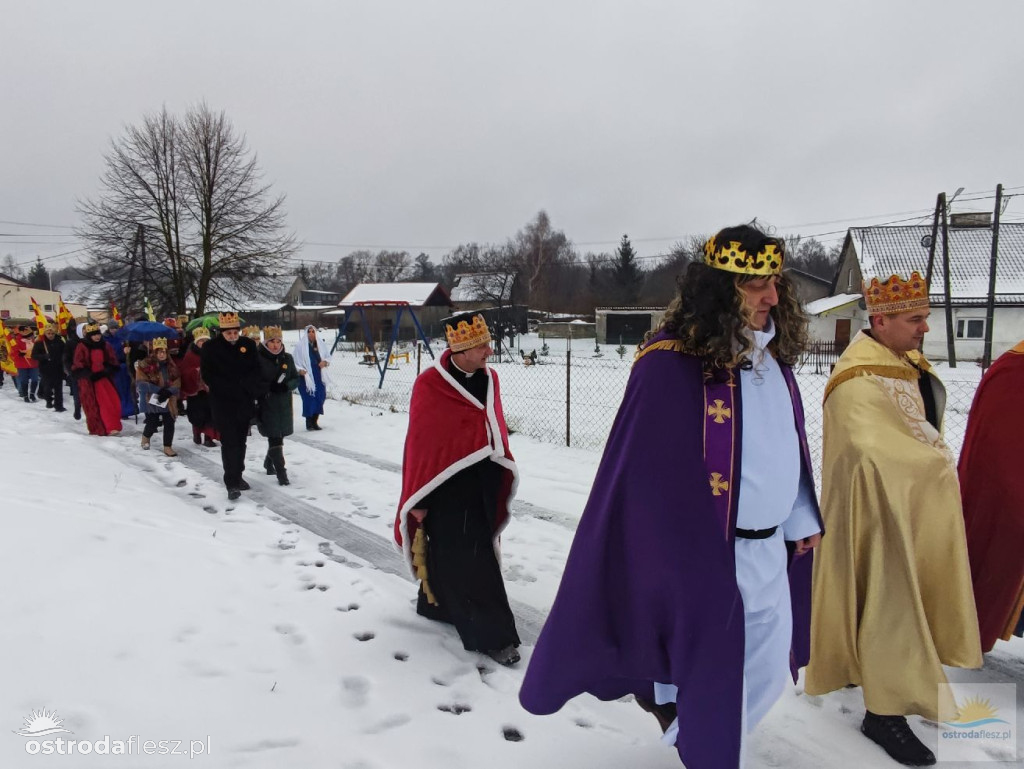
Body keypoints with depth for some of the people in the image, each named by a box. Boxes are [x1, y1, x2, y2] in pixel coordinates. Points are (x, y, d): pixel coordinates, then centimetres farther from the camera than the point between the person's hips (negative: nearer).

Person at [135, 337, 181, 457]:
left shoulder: (172, 366, 5)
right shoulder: (146, 365, -9)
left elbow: (176, 384, 3)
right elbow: (141, 383, -14)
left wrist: (168, 392, -17)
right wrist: (158, 390, -21)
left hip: (168, 401, 3)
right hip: (152, 400, -3)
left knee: (169, 423, -1)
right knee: (152, 423, 5)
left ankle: (168, 446, 11)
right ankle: (146, 437, 38)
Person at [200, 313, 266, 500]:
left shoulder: (248, 344, 2)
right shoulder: (210, 348, -6)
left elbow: (255, 371, 6)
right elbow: (208, 376, -8)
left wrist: (246, 387, -12)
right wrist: (231, 390, -15)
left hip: (244, 402, 4)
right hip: (222, 403, -4)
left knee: (240, 440, 13)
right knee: (229, 442, -7)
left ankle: (238, 476, 27)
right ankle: (232, 483, -6)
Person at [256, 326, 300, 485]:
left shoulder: (287, 358, 4)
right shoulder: (259, 359, -8)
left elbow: (296, 379, 8)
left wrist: (286, 386, -12)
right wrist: (269, 387, -20)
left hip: (284, 405, 5)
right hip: (266, 405, -5)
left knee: (279, 436, 15)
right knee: (275, 438, -8)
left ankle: (269, 462, 40)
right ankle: (281, 472, -4)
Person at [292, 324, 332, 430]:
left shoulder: (321, 344, 5)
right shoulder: (300, 345, -5)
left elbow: (328, 356, 16)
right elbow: (293, 360, -2)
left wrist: (325, 362, -4)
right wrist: (299, 369, -15)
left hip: (319, 376, 4)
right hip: (306, 376, -4)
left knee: (320, 397, 6)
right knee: (309, 399, -7)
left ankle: (314, 421, 20)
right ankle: (309, 423, 4)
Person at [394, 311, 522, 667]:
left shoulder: (489, 379, 3)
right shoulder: (430, 385, -16)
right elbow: (419, 443, -12)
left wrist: (503, 472, 13)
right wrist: (418, 499, -9)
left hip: (484, 483, 6)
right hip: (448, 489, -6)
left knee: (450, 553, 19)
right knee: (468, 561, -1)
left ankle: (438, 603, 39)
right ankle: (491, 635, 7)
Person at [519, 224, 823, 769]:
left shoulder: (773, 356, 3)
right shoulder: (670, 364, -21)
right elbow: (647, 475, -20)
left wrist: (803, 519, 18)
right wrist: (679, 562, -18)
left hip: (772, 548, 8)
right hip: (703, 553, -8)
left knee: (769, 674, 21)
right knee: (713, 677, 9)